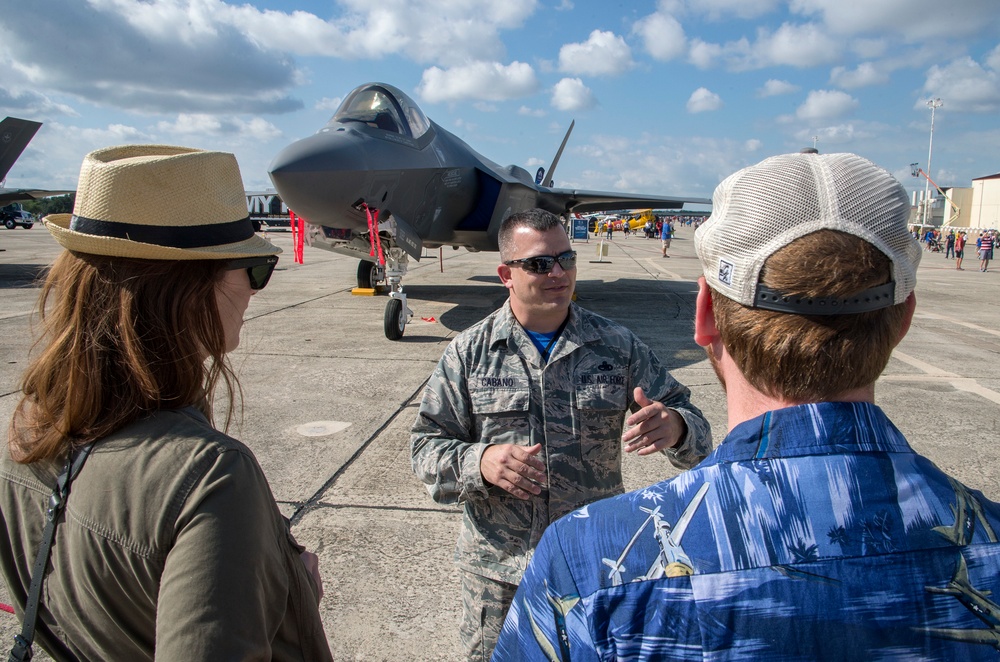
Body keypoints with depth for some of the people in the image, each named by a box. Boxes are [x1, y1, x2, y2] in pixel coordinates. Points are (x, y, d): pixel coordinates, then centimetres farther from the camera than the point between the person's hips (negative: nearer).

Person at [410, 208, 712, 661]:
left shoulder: (617, 346, -2)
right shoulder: (470, 352, -4)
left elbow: (687, 417, -1)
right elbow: (426, 447, -2)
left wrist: (674, 427, -26)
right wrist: (478, 463, -23)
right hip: (497, 568, 0)